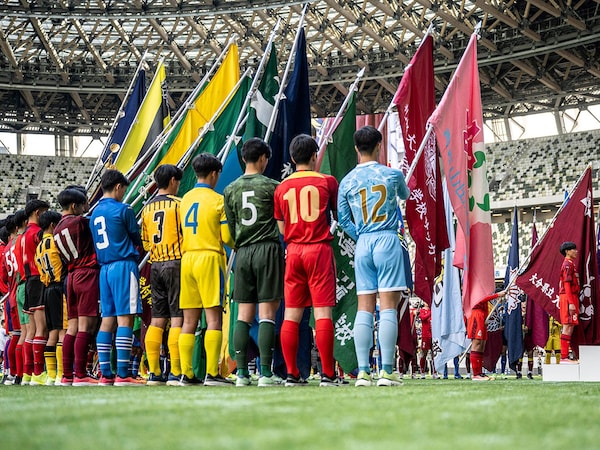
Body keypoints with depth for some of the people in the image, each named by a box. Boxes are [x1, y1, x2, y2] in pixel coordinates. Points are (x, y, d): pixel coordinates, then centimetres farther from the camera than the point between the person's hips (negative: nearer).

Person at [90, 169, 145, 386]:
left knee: (107, 319, 8)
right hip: (123, 265, -7)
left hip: (104, 268, 7)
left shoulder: (94, 213, 15)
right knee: (125, 318, -9)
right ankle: (123, 374, -14)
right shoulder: (123, 209, -6)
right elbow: (137, 239, 1)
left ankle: (106, 374, 7)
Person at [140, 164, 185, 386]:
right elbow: (188, 234, -9)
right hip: (176, 263, -6)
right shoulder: (178, 204, -6)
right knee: (178, 318, -5)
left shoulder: (147, 208, 11)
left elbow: (145, 244, 14)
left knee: (157, 319, 8)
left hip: (155, 266, 6)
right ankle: (176, 373, -9)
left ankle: (154, 372, 8)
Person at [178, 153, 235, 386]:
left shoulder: (185, 199, 11)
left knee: (189, 320, 7)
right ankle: (212, 373, -10)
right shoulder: (218, 200, -5)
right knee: (214, 317, -5)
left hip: (187, 259, 6)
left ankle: (186, 374, 7)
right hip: (210, 258, -6)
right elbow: (227, 237, -6)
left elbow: (182, 233, 15)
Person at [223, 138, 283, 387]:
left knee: (243, 315, 6)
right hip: (268, 249, -4)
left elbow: (231, 227, 11)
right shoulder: (271, 186, -4)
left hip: (243, 253, 4)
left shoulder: (231, 189, 8)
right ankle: (265, 373, -7)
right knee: (267, 314, -4)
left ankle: (241, 372, 4)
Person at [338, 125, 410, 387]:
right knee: (388, 307, -3)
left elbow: (344, 221, 9)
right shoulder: (392, 174, 0)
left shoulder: (347, 182, 5)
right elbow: (405, 195, 22)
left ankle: (363, 371, 0)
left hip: (362, 245, 3)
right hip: (388, 241, -3)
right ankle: (387, 371, -6)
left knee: (364, 309, 4)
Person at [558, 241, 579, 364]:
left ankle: (564, 357, 11)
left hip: (571, 298, 10)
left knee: (569, 327, 9)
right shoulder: (568, 264, -11)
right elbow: (567, 284, -18)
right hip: (569, 297, -10)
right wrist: (571, 303, -23)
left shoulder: (571, 264, 21)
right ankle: (564, 357, -13)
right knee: (568, 327, -11)